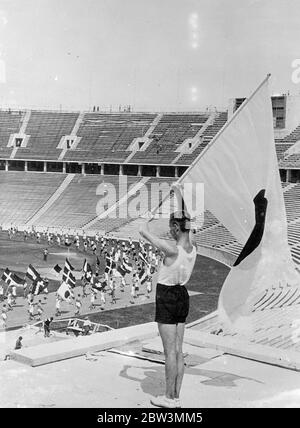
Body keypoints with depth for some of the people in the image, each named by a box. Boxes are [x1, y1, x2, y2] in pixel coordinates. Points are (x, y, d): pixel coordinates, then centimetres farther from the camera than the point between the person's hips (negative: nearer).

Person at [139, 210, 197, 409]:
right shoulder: (193, 249, -3)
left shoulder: (172, 249, -23)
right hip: (182, 297, 7)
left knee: (170, 351, 0)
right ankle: (176, 396, 19)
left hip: (167, 298, -7)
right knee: (178, 351, 11)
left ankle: (169, 397, 10)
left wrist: (147, 225, 6)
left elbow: (143, 232, -14)